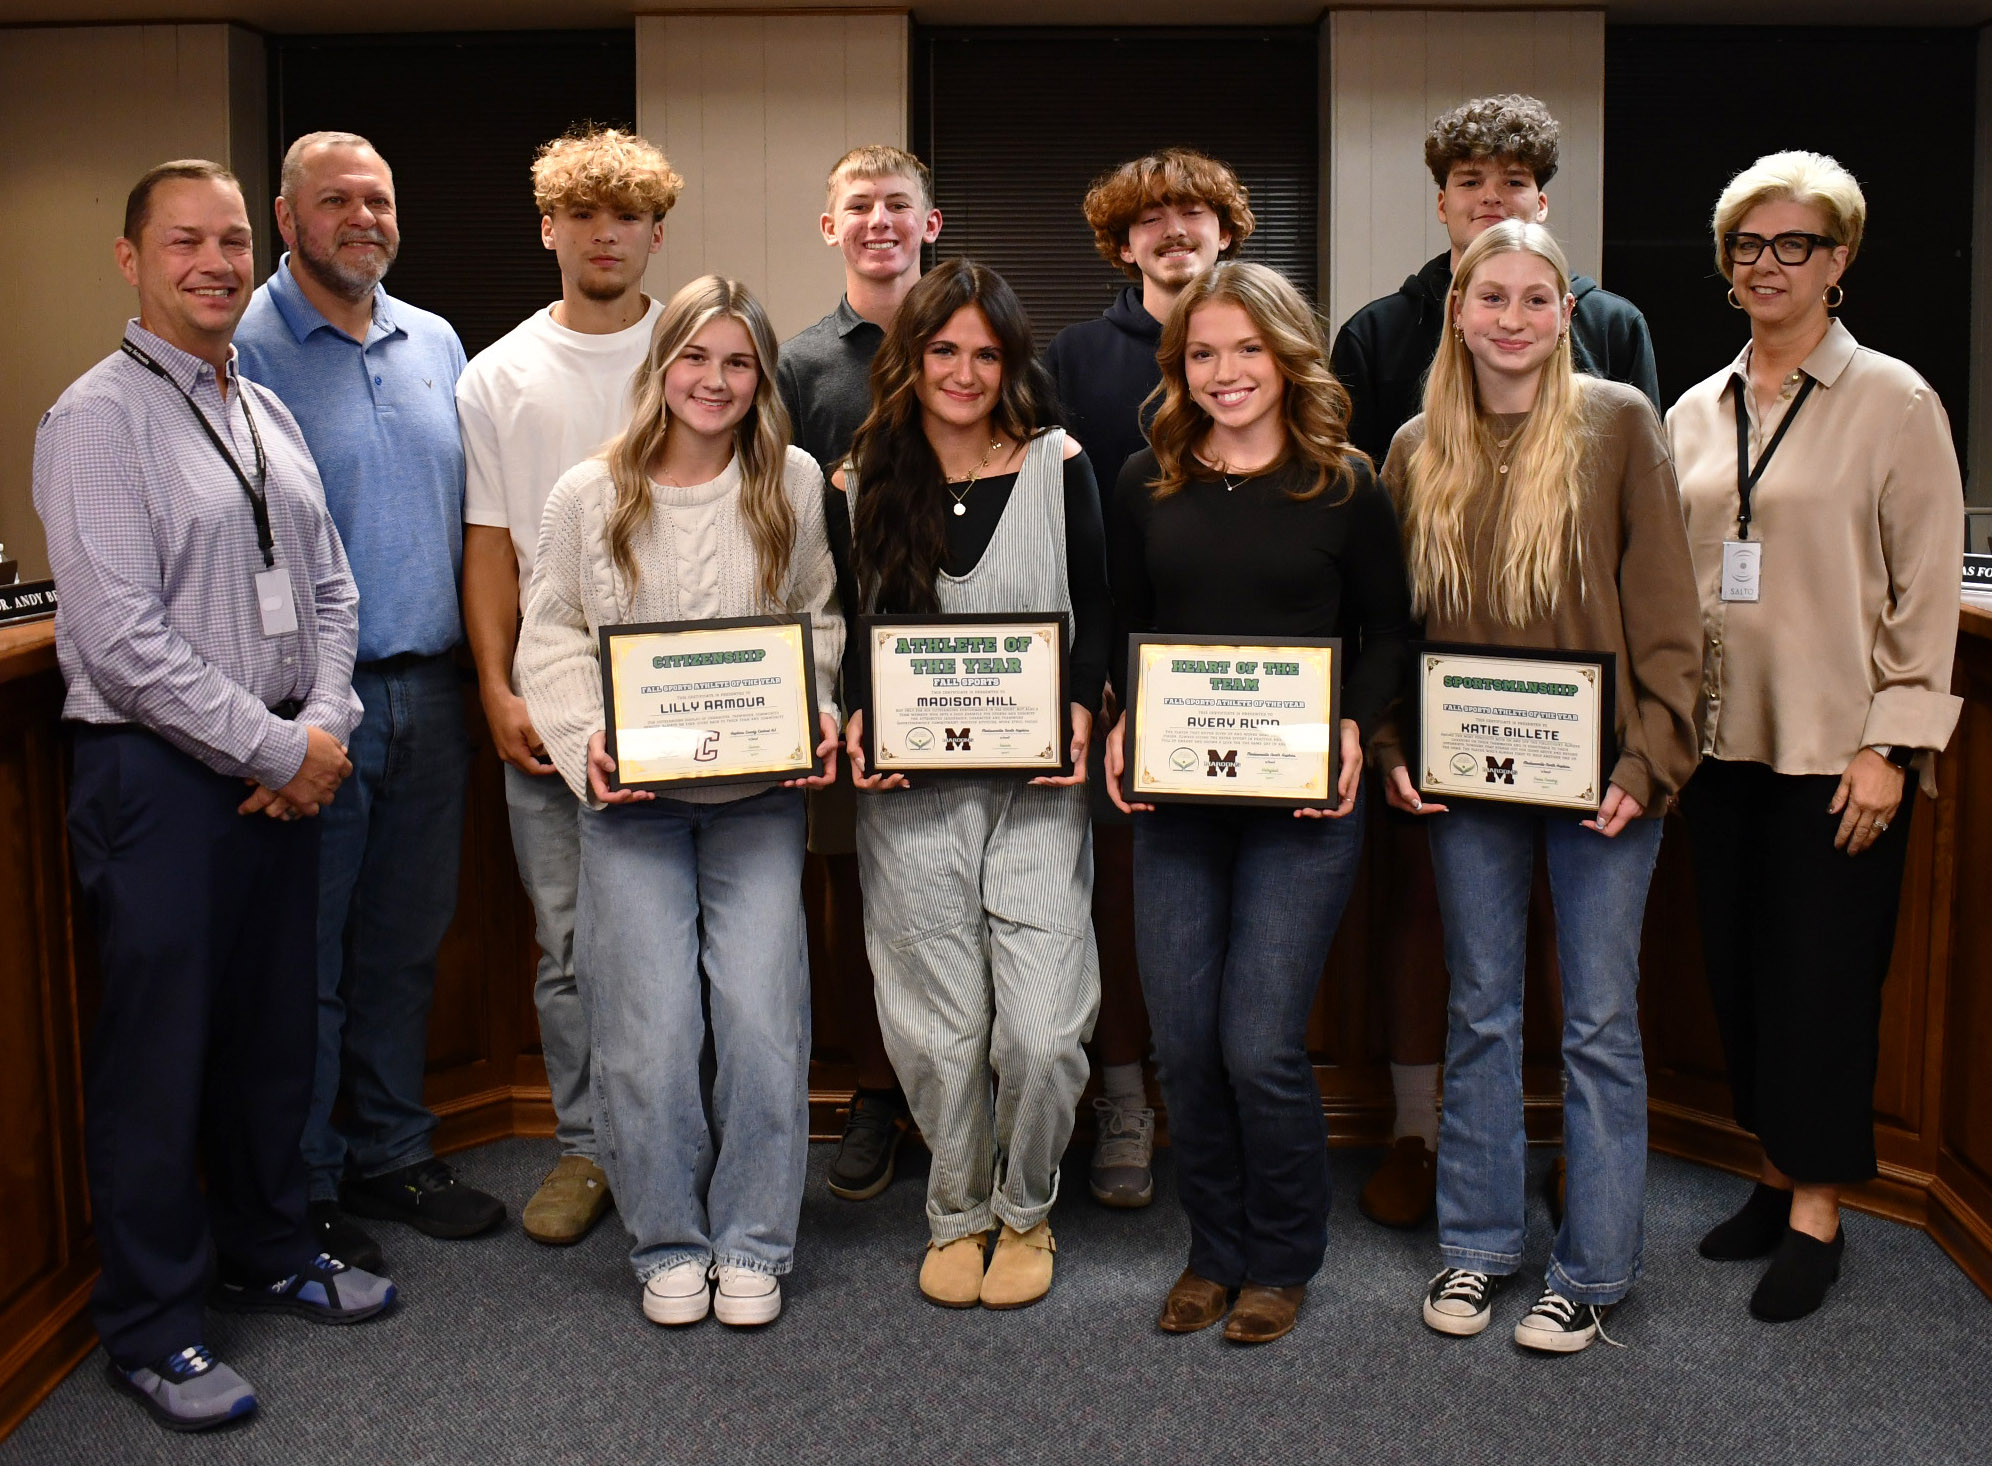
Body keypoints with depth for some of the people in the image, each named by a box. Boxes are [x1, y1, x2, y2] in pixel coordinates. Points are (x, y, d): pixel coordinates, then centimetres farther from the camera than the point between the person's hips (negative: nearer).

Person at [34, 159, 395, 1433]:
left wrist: (325, 729, -3)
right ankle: (150, 1328, 17)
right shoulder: (98, 419, -10)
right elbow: (124, 640, -17)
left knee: (276, 1028, 17)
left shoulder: (269, 415, 13)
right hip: (160, 770, -7)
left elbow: (329, 591, 13)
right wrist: (277, 750, -14)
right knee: (160, 1050, 2)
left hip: (286, 767, 7)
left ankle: (269, 1251, 36)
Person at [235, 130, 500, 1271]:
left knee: (406, 945, 15)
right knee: (305, 959, 4)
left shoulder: (434, 344, 12)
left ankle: (393, 1153, 29)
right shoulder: (243, 352, -6)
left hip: (429, 693, 6)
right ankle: (299, 1190, 18)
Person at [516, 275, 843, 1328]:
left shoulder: (794, 485, 4)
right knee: (650, 1026, -2)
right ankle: (668, 1242, 18)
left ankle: (753, 1242, 15)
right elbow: (552, 636, 7)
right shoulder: (588, 494, 3)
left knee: (761, 1014, -3)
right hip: (633, 795, 0)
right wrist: (586, 742, -8)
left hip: (760, 793, 1)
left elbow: (822, 621, 12)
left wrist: (820, 721, -4)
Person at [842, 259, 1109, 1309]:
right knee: (939, 1027, 5)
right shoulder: (864, 483, 7)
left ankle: (1026, 1210, 20)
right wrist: (854, 720, -5)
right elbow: (846, 632, 13)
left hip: (1035, 786, -1)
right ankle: (958, 1214, 28)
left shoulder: (1057, 465, 4)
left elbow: (1096, 611, 7)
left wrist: (1081, 710, -9)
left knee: (1041, 1028, -6)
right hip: (908, 792, 1)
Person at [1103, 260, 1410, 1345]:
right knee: (1182, 1044, 6)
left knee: (1259, 1045, -5)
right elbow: (1121, 634, 12)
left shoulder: (1344, 485, 2)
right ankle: (1214, 1249, 28)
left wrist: (1353, 727, -11)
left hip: (1303, 803, -3)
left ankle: (1283, 1260, 19)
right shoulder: (1147, 484, 9)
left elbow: (1386, 636, 5)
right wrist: (1118, 726, -4)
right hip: (1172, 799, 3)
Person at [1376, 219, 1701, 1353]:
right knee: (1482, 1013, 13)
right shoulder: (1419, 450, 6)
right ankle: (1480, 1242, 27)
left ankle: (1591, 1270, 18)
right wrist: (1394, 749, 0)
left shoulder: (1620, 423, -4)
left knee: (1601, 1022, 5)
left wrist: (1651, 759, -12)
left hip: (1596, 772, -3)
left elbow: (1666, 609, -6)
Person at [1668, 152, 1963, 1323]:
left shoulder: (1894, 402, -4)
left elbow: (1927, 588, -7)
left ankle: (1818, 1210, 13)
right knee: (1739, 968, 10)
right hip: (1722, 741, 5)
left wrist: (1891, 745, -12)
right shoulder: (1696, 413, 10)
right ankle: (1778, 1174, 26)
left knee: (1824, 975, 0)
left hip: (1836, 746, -5)